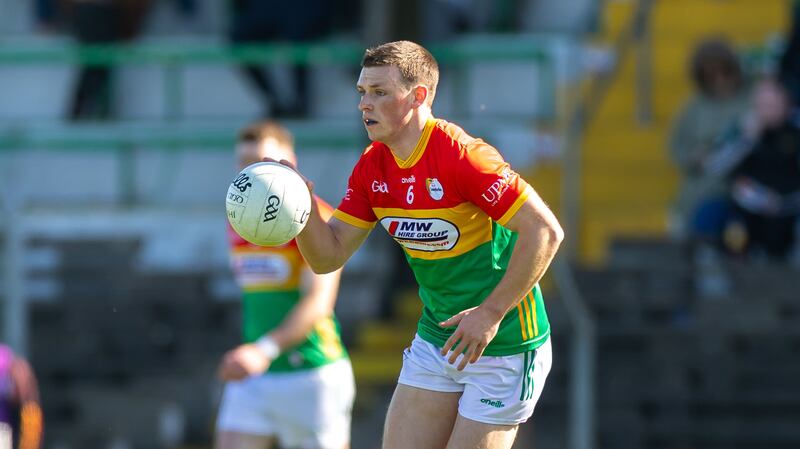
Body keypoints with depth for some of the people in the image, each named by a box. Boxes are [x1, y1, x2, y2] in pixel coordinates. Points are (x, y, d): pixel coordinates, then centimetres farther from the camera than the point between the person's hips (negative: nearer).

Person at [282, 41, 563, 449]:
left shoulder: (462, 155, -22)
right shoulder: (372, 167, 1)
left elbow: (546, 231, -23)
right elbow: (328, 255, 3)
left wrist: (492, 312, -24)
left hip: (502, 346, -7)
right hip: (435, 341, 7)